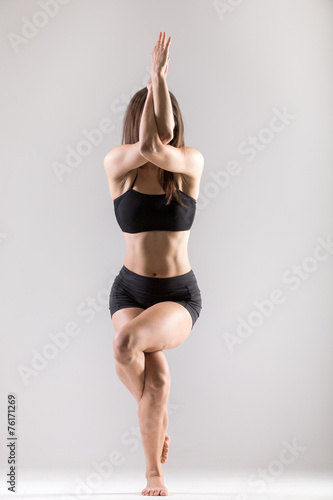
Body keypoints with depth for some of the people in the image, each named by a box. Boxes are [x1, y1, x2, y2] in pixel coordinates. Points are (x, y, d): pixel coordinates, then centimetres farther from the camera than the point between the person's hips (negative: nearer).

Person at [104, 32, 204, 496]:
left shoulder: (192, 162, -4)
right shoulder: (116, 164, -3)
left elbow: (161, 148, -25)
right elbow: (146, 144, -25)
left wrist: (161, 77, -23)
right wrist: (155, 76, -21)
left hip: (181, 294, -1)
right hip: (130, 288, 1)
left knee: (127, 343, -30)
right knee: (157, 379, -20)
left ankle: (153, 422, -2)